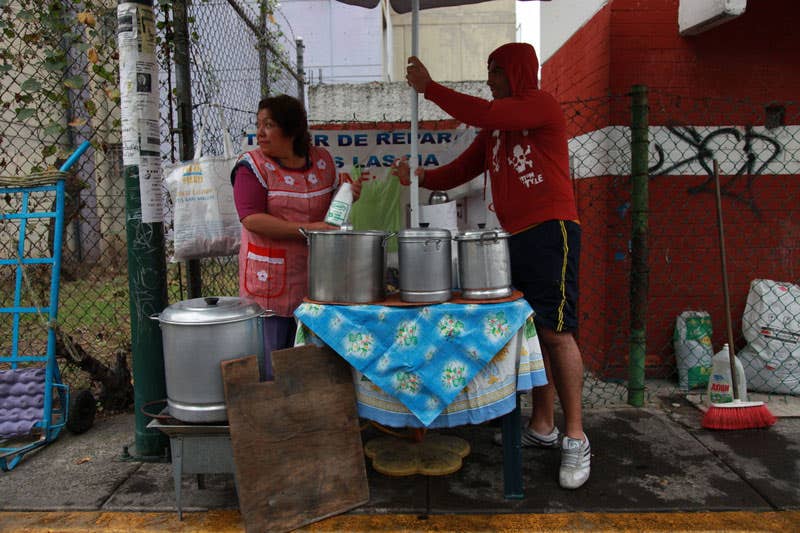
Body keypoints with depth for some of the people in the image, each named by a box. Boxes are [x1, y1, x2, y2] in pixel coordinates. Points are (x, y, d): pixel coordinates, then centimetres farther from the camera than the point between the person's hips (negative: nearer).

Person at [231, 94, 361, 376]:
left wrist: (347, 195, -2)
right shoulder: (253, 165, -5)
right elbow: (251, 219, -17)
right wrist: (305, 229, -22)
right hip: (269, 282, -4)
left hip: (315, 278, 4)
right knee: (270, 368, 2)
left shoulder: (323, 160, 7)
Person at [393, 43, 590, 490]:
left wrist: (429, 88, -7)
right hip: (515, 236, 8)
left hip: (550, 231, -8)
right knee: (532, 332, 10)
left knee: (555, 331, -11)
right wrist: (418, 177, -2)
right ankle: (543, 427, 20)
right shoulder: (494, 131, 21)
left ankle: (576, 438, -1)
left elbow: (481, 113, -17)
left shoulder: (543, 105, -3)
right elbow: (459, 171, 15)